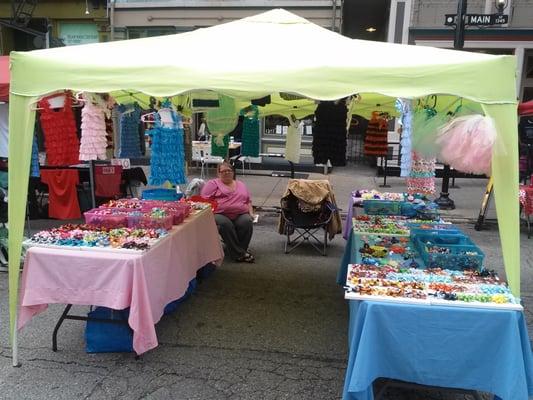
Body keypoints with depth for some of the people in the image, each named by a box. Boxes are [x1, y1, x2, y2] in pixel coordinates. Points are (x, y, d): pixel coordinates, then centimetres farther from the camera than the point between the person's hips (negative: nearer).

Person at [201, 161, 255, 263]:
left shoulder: (241, 185, 26)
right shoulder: (213, 184, 12)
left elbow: (248, 201, 28)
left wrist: (251, 213, 10)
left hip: (240, 215, 3)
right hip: (220, 214, -3)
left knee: (247, 222, -31)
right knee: (225, 224, -36)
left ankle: (241, 249, -20)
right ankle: (239, 254, -29)